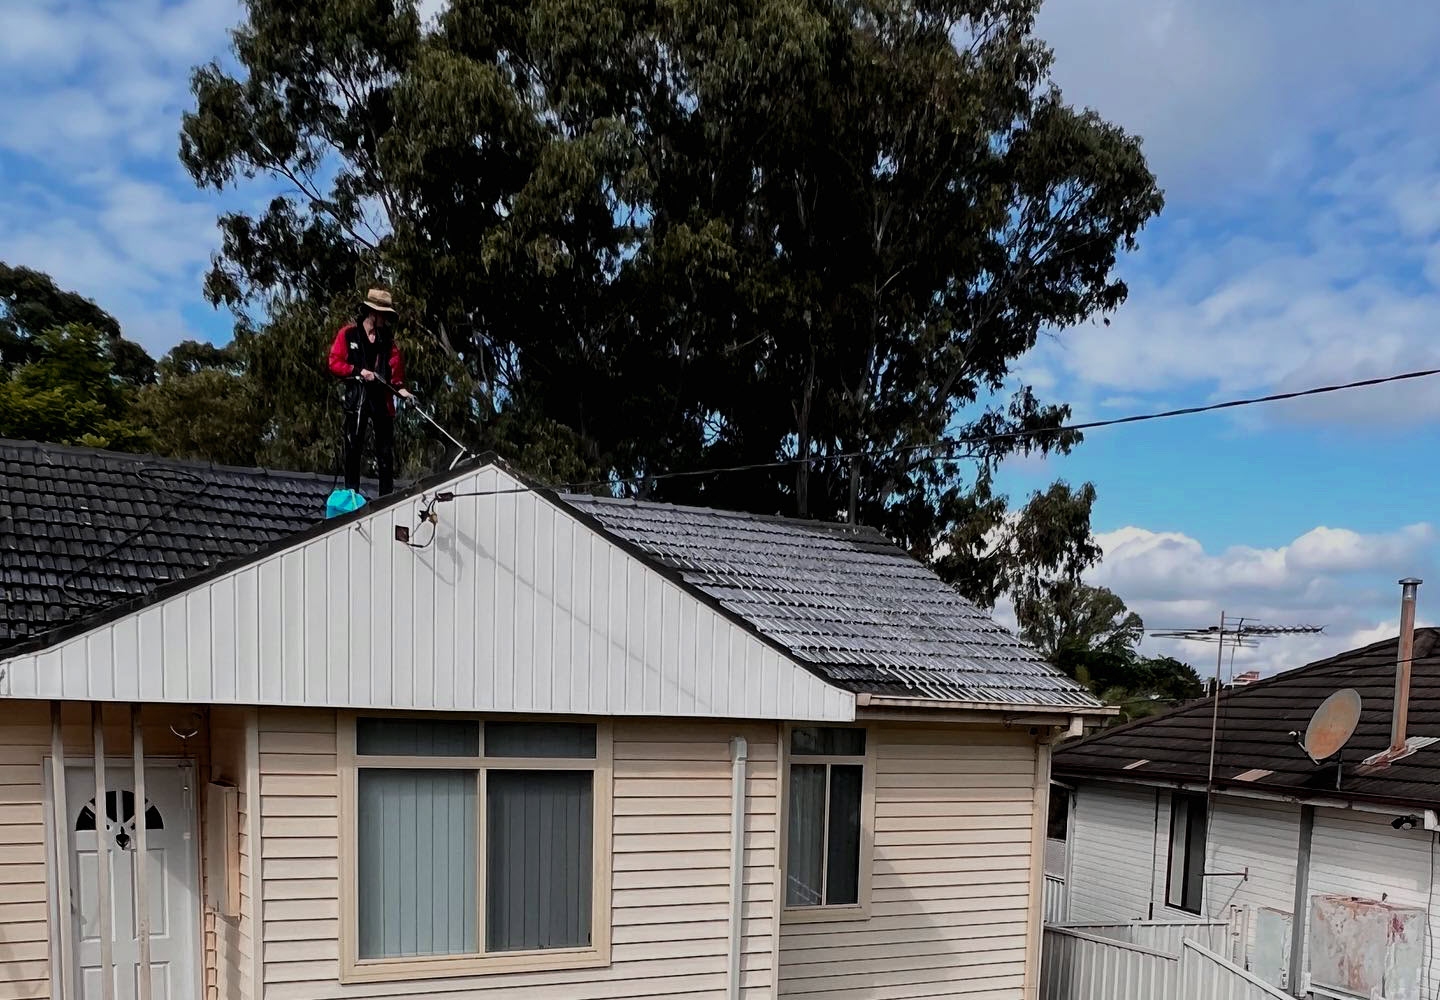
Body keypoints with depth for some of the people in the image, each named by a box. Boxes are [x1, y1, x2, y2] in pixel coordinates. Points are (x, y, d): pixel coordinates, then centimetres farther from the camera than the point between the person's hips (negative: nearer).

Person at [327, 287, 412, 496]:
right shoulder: (348, 334, 2)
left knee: (386, 451, 3)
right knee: (353, 447, 0)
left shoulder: (387, 338, 12)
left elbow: (396, 366, 4)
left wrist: (400, 387, -13)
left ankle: (387, 495, 9)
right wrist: (358, 372, -14)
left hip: (382, 398, 3)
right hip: (356, 398, -3)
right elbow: (334, 363, -2)